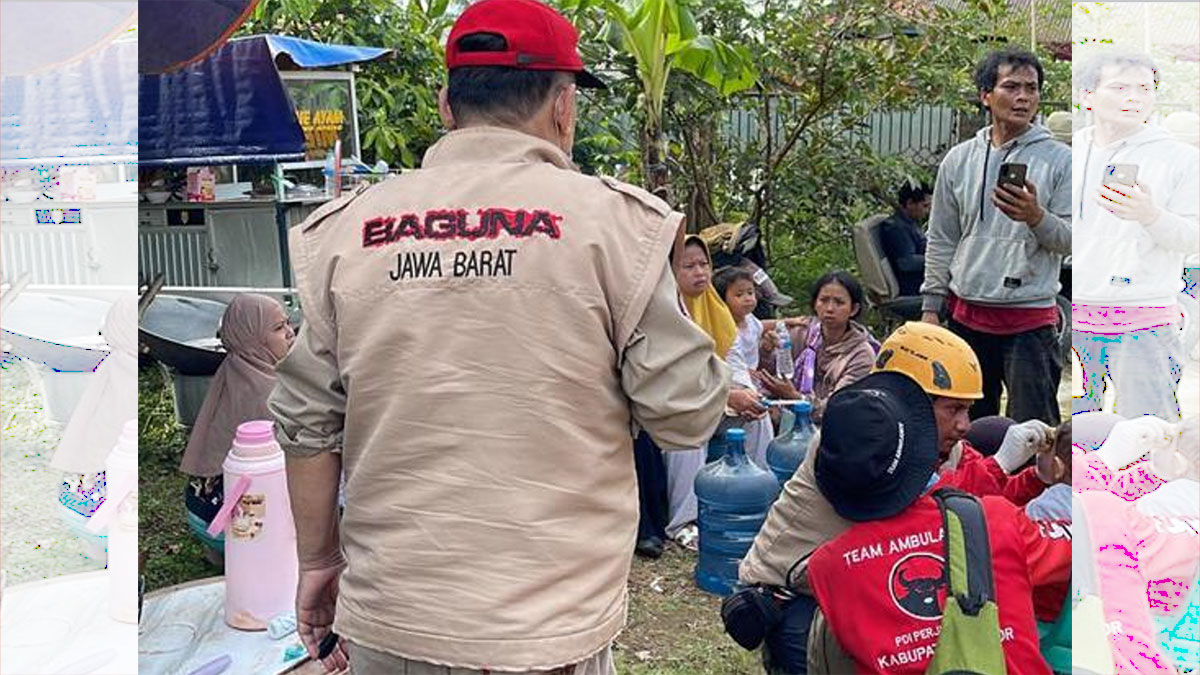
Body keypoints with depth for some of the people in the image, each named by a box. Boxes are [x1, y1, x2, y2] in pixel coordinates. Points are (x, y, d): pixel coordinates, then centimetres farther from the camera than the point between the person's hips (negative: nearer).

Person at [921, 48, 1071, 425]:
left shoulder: (1059, 159, -1)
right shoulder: (959, 160, 8)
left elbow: (1072, 239, -4)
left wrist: (1036, 217, -24)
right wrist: (931, 306, 7)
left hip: (1030, 317, -3)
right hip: (967, 314, 3)